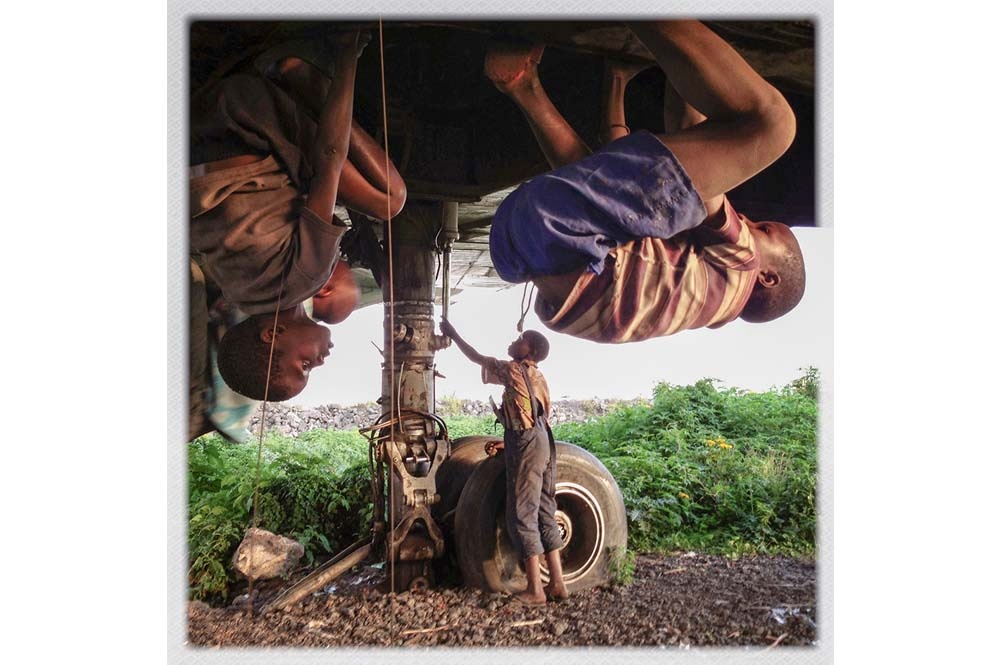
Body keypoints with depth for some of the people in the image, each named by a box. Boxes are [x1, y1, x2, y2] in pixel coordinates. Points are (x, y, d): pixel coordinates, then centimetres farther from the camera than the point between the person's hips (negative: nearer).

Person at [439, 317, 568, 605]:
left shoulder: (513, 370, -5)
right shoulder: (538, 378, 19)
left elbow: (477, 358, 7)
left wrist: (453, 334, 19)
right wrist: (507, 444, 29)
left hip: (526, 448, -9)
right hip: (543, 444, 9)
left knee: (522, 516, -5)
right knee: (544, 514, 11)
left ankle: (535, 589, -3)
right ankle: (557, 583, 13)